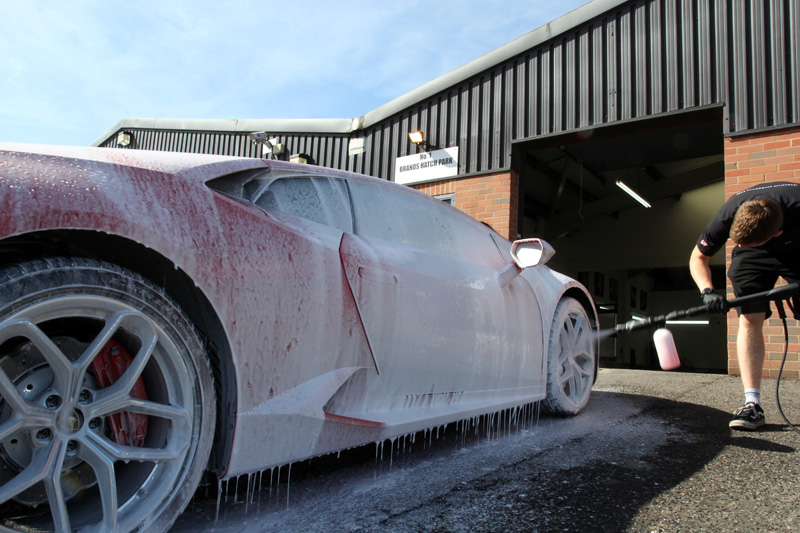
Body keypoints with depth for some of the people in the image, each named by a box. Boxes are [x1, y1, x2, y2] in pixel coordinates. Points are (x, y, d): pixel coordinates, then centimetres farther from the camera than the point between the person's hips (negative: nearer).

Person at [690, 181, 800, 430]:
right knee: (750, 318, -14)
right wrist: (707, 291, -32)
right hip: (752, 259, 1)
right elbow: (698, 257, -17)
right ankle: (753, 404, -15)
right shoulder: (728, 215, -33)